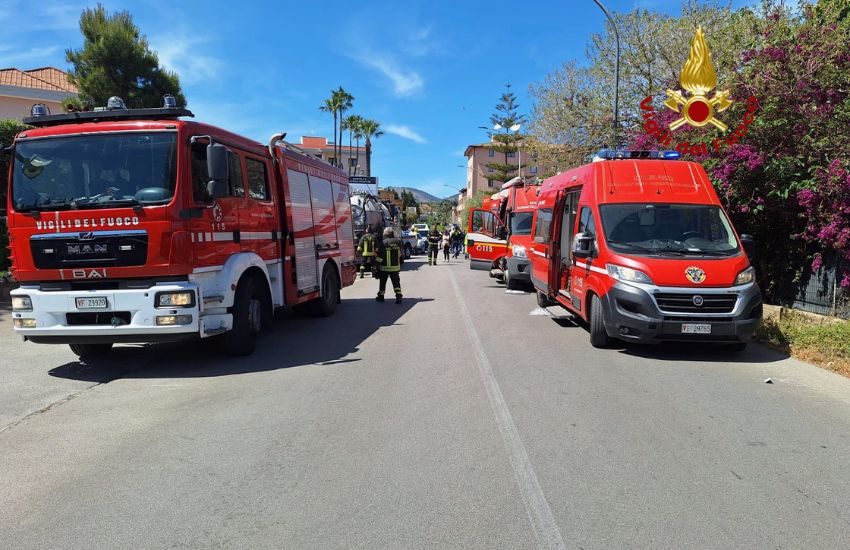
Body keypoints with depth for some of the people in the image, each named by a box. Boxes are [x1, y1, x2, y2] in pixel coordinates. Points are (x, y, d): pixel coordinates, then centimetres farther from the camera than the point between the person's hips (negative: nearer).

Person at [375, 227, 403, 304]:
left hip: (385, 267, -3)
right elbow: (401, 253, 11)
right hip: (396, 267, 3)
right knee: (396, 282, 6)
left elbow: (380, 256, -14)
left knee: (382, 282, 14)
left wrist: (377, 265, -6)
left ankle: (381, 296, 25)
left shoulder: (383, 243, -14)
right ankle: (398, 296, -9)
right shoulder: (398, 242, -1)